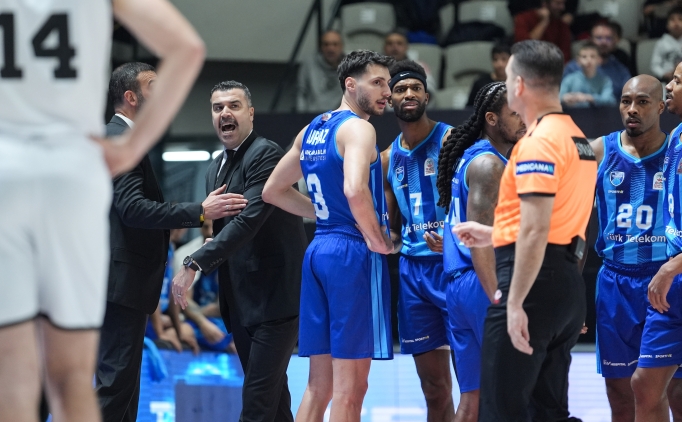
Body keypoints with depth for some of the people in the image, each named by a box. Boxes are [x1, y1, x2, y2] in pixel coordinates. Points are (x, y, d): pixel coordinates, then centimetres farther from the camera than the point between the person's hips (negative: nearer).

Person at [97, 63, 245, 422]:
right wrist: (200, 212, -25)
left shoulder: (116, 138, 19)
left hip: (122, 279, 11)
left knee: (123, 377, 12)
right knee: (116, 378, -10)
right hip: (122, 277, -11)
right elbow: (133, 207, -25)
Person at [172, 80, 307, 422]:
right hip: (240, 301, 9)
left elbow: (248, 220, -24)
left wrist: (194, 265, -28)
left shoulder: (266, 154, -13)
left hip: (275, 298, -9)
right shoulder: (216, 168, 16)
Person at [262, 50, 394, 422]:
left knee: (319, 383, 10)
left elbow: (273, 191, 24)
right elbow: (355, 189, -28)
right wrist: (378, 240, -14)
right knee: (350, 387, -5)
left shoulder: (312, 130, 16)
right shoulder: (358, 128, -10)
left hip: (318, 249, 9)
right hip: (352, 253, -9)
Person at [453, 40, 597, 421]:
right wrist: (493, 235, 30)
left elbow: (535, 230, -21)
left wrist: (515, 303, -21)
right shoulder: (577, 139, 16)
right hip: (569, 284, 10)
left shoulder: (539, 142, -14)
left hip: (537, 280, -10)